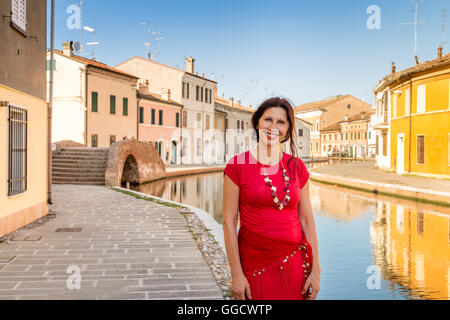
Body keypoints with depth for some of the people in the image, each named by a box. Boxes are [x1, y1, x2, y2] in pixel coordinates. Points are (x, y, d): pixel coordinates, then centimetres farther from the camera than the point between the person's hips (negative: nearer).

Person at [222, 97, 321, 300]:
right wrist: (236, 274, -9)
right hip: (255, 264, -2)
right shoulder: (238, 165, -5)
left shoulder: (297, 167, 4)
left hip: (294, 262, 3)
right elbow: (228, 221, -6)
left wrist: (316, 269, 2)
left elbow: (307, 220, 6)